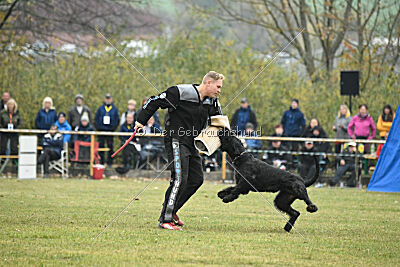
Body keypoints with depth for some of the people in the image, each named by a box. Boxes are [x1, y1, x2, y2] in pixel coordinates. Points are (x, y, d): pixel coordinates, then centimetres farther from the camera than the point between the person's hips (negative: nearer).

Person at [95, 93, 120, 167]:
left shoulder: (114, 109, 8)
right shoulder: (100, 108, 10)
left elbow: (117, 119, 9)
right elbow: (96, 118, 10)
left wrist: (114, 127, -3)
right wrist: (98, 127, -2)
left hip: (110, 130, -1)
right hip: (101, 130, 1)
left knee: (110, 147, 0)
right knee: (101, 146, 2)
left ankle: (110, 162, 5)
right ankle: (101, 162, 7)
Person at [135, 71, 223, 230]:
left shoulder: (212, 102, 7)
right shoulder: (181, 92, -15)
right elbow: (155, 102, -8)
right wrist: (141, 121, -7)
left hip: (191, 144, 8)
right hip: (175, 141, -8)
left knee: (197, 179, 6)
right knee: (180, 179, -17)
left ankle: (171, 211, 19)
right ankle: (165, 220, -15)